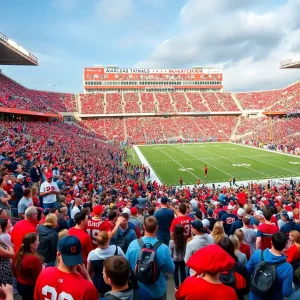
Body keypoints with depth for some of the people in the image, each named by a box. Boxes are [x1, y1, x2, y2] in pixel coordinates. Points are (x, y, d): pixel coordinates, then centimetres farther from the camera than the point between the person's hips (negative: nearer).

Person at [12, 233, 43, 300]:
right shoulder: (34, 259, -32)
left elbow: (15, 273, 8)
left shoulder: (17, 255, -7)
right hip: (31, 288, -7)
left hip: (19, 285, 8)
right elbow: (38, 278, -23)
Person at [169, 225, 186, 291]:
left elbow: (170, 252, -12)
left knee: (175, 271, 16)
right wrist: (185, 257, 12)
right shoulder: (185, 240, -16)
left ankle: (177, 286, 26)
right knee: (183, 271, 19)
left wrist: (170, 258, 5)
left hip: (175, 259, -2)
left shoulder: (172, 241, -23)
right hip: (183, 259, 2)